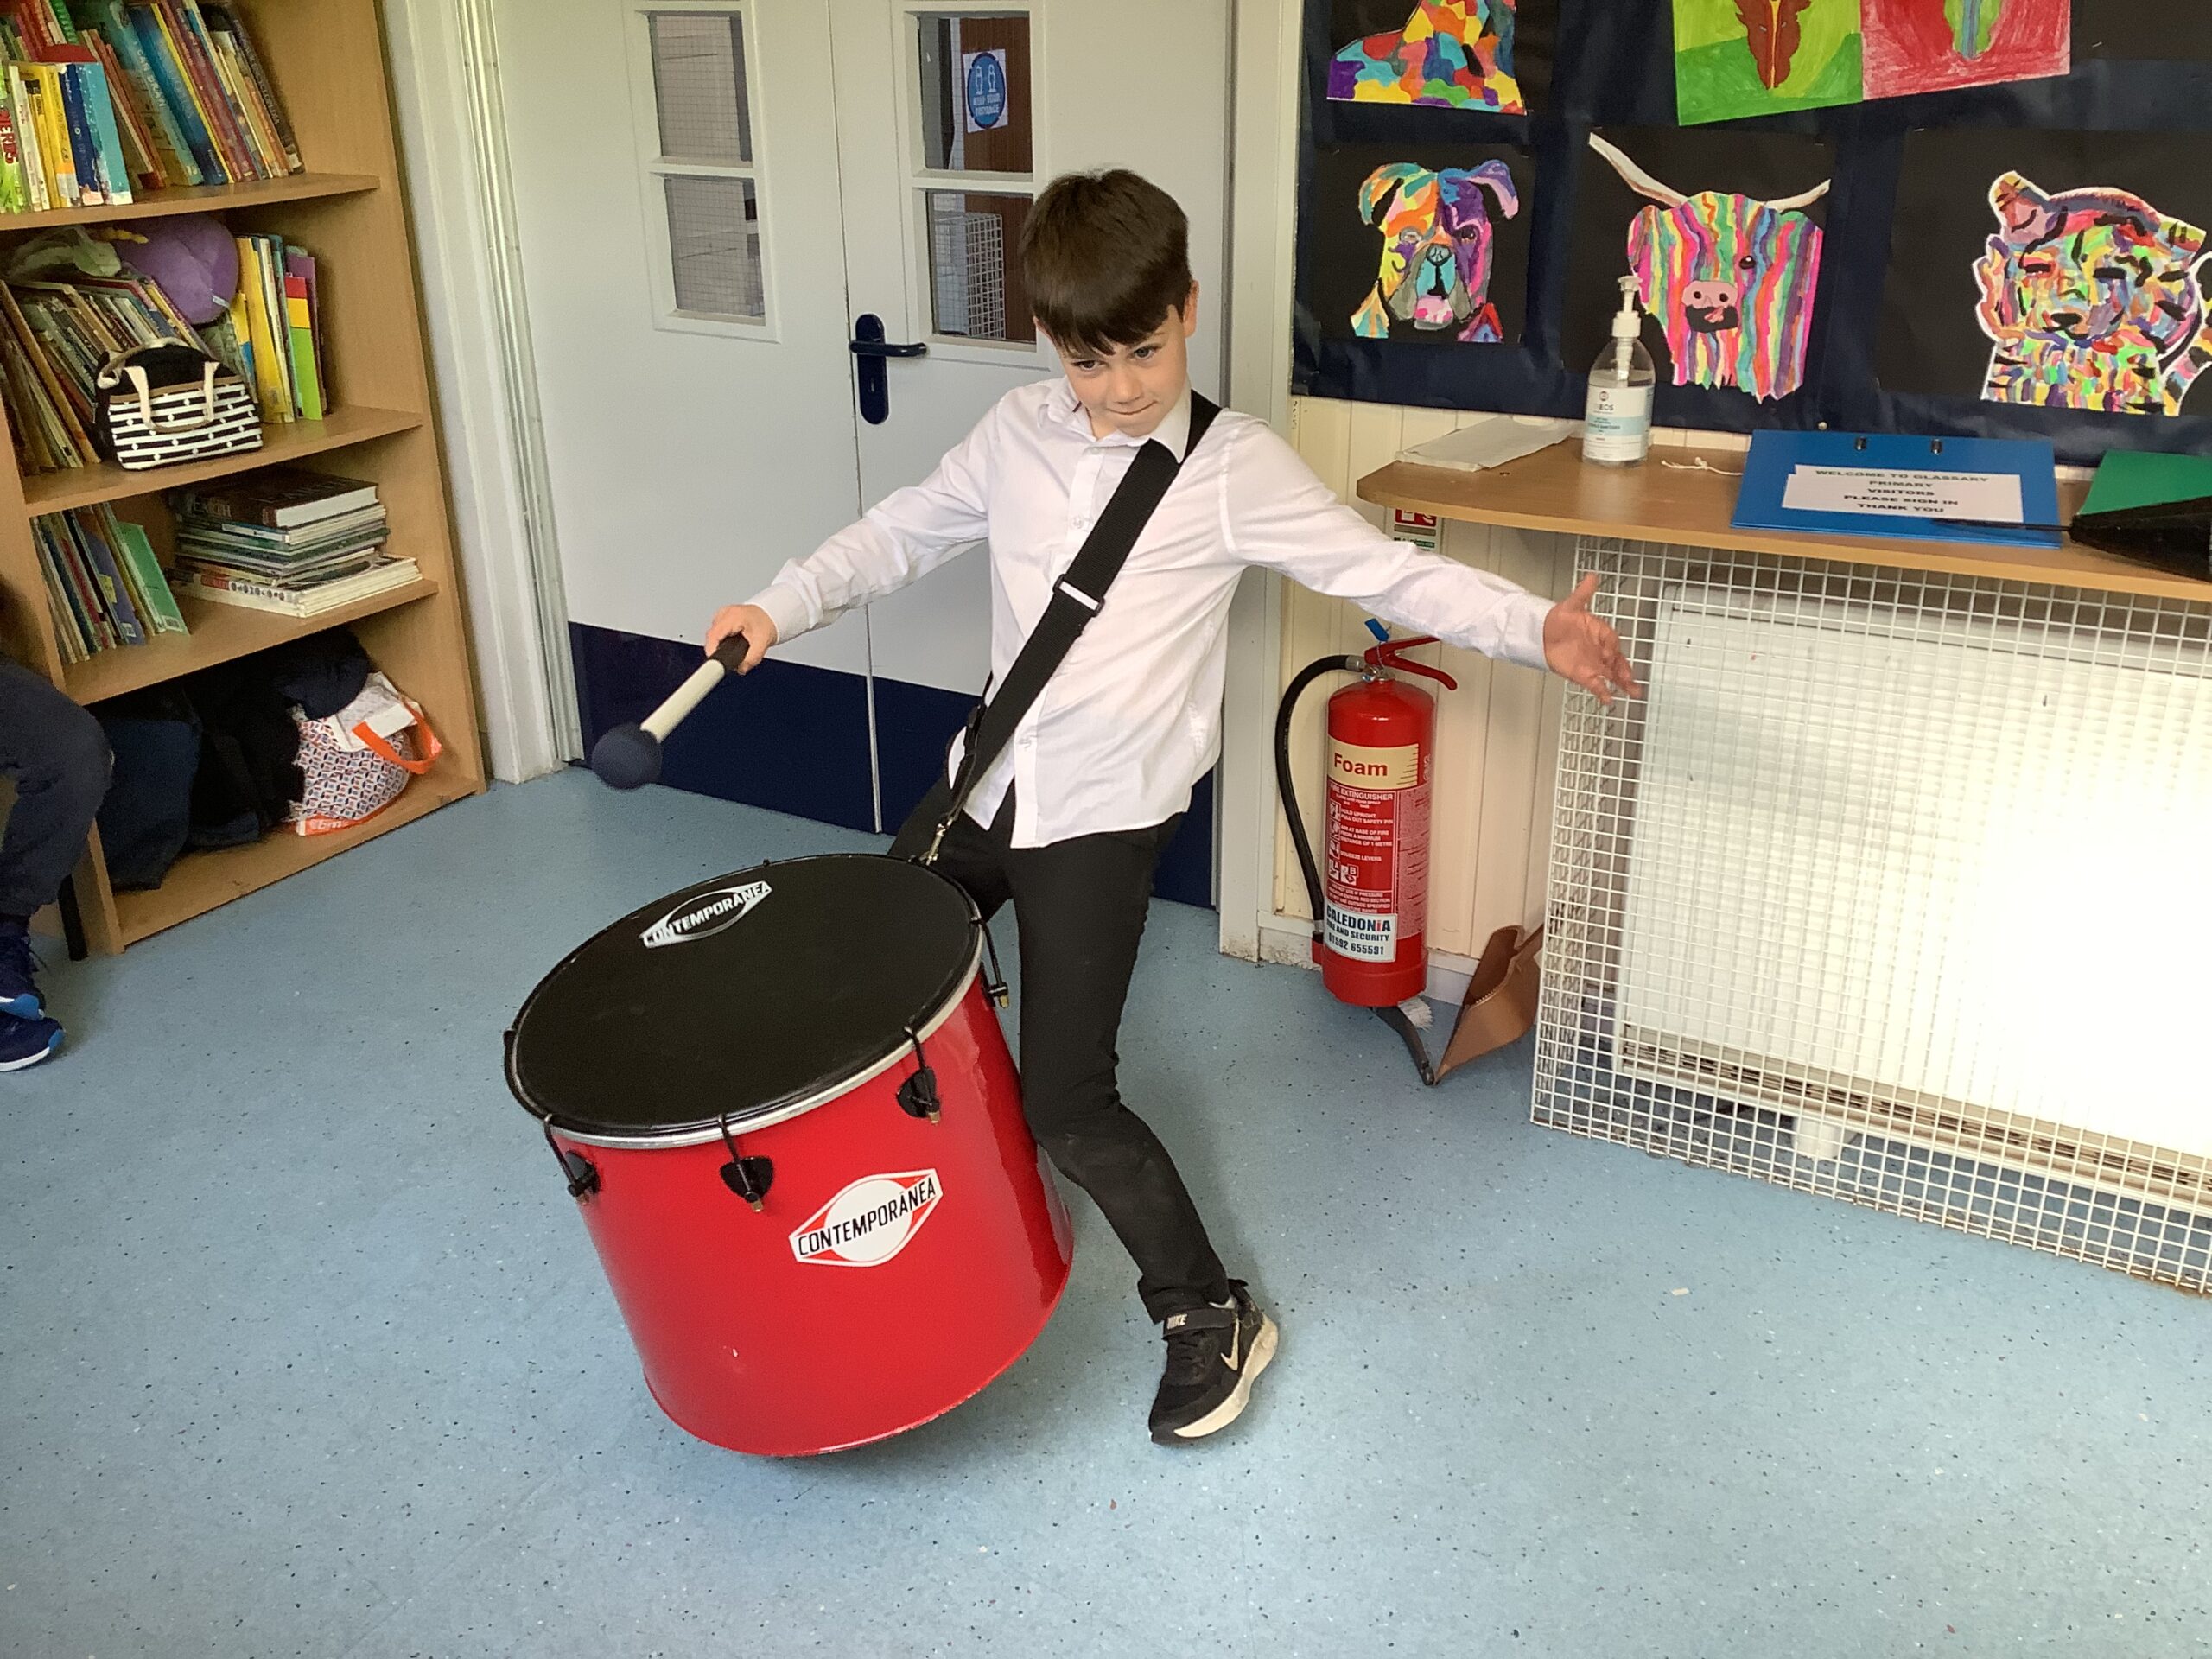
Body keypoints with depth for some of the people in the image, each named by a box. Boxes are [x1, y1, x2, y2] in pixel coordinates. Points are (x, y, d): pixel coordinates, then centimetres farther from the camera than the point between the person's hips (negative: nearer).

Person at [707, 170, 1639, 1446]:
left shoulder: (1236, 469, -10)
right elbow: (907, 532, 15)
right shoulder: (1018, 435, 4)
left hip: (1108, 813, -6)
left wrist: (1534, 629, -26)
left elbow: (1386, 572, -13)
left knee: (1067, 1100, -9)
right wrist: (782, 605, 4)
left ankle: (1211, 1317, 11)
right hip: (989, 775, 6)